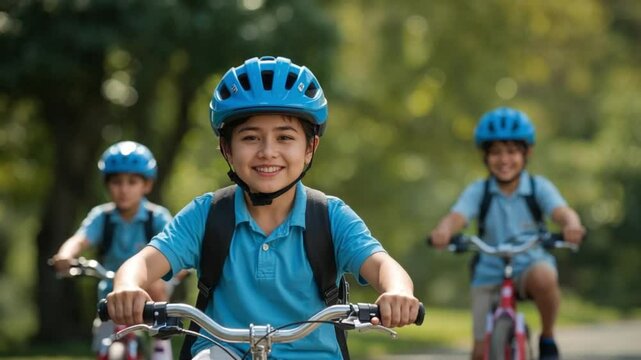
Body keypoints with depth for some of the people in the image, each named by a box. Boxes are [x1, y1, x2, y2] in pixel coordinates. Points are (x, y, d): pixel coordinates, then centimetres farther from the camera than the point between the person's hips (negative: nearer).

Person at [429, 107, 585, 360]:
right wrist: (443, 231, -48)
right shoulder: (478, 191, -7)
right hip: (489, 274, 1)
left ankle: (547, 337, -11)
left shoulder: (539, 187, -7)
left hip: (530, 265, -1)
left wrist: (571, 225, -49)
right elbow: (456, 217, -24)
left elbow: (562, 211, -24)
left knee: (543, 277, -37)